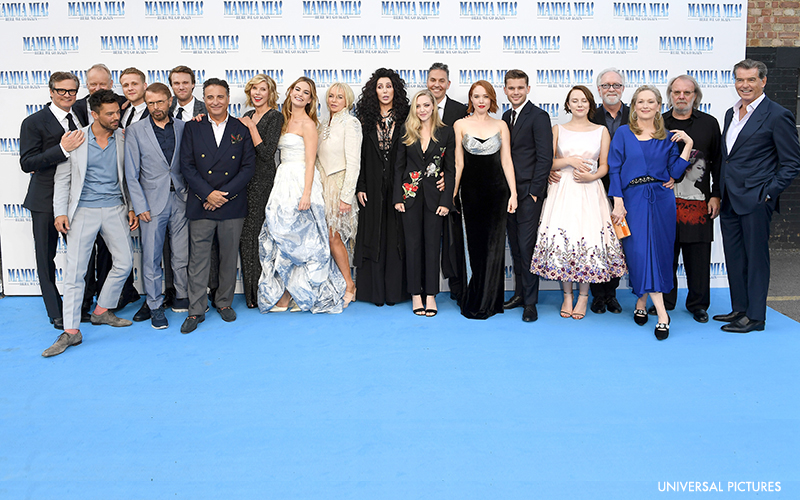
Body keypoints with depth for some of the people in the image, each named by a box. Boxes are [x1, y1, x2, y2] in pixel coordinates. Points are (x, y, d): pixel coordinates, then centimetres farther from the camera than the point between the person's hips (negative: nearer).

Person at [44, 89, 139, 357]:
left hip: (115, 209, 3)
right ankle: (71, 330, 2)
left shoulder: (123, 138, 2)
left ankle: (101, 311, 26)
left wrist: (131, 207, 6)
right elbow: (63, 178, 0)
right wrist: (60, 212, -6)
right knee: (75, 269, -4)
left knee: (124, 262, 6)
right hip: (84, 211, -3)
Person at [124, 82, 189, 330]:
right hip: (152, 203, -2)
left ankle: (183, 298, 25)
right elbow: (131, 173, -1)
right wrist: (140, 206, -5)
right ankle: (155, 307, 14)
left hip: (180, 200, 2)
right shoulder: (135, 131, 0)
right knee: (151, 257, 1)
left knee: (182, 256, 7)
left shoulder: (183, 127, 6)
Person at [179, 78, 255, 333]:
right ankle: (196, 310, 8)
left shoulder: (241, 129, 5)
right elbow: (186, 166, 0)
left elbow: (248, 166, 0)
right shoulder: (192, 128, 5)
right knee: (198, 258, 0)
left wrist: (225, 193, -10)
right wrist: (207, 193, -11)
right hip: (200, 205, 0)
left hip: (233, 205, 1)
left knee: (229, 257, 9)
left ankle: (225, 302, 25)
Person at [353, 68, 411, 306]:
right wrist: (359, 187, -3)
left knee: (396, 235, 1)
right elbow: (359, 155, 4)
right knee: (373, 235, 3)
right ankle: (375, 290, 10)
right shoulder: (366, 119, 7)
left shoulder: (405, 118, 3)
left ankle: (394, 290, 8)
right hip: (373, 187, 1)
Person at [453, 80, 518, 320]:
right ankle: (477, 298, 16)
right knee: (476, 245, 5)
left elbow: (506, 160, 5)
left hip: (497, 190, 0)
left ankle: (485, 303, 7)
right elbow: (458, 162, 4)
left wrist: (513, 192, -1)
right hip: (471, 190, 0)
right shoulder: (460, 125, 5)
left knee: (494, 244, -1)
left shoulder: (501, 125, 8)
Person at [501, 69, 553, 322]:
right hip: (509, 192, 7)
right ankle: (520, 293, 22)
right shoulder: (506, 116, 15)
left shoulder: (538, 116, -8)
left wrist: (534, 192, -14)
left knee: (527, 246, -6)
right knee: (516, 246, 12)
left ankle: (530, 301, 2)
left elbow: (545, 158, -12)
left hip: (529, 192, -7)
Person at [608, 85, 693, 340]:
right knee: (639, 251, -9)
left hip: (662, 199, 2)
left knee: (659, 251, 0)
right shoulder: (623, 133, 4)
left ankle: (641, 302, 19)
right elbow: (614, 169, -1)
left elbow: (674, 171, 6)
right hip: (633, 199, -2)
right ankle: (661, 314, -5)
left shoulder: (668, 137, 10)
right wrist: (618, 202, -9)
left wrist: (688, 145, -1)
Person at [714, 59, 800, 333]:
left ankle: (755, 316, 8)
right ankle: (740, 308, 23)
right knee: (734, 257, 12)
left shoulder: (777, 115, -7)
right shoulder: (731, 113, 15)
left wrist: (769, 193, -13)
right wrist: (719, 194, 13)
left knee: (756, 256, 0)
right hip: (729, 200, 7)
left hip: (756, 200, -7)